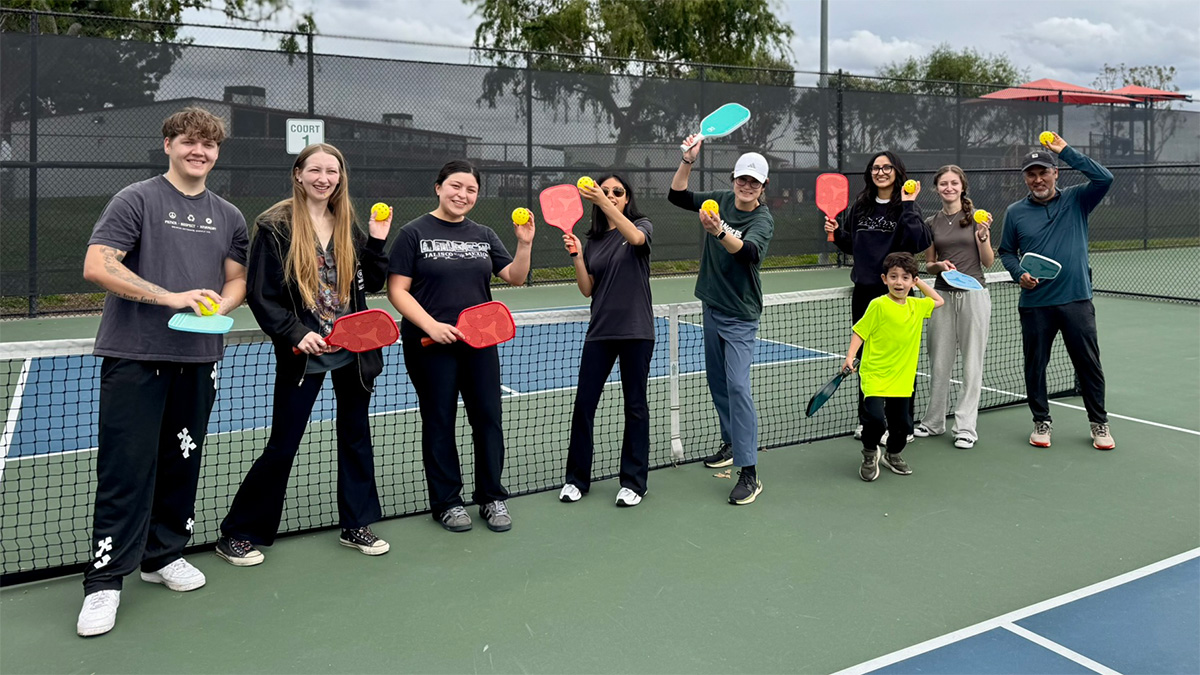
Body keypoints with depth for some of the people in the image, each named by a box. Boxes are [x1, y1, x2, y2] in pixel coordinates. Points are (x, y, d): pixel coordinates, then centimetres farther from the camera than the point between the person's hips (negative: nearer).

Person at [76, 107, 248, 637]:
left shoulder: (229, 217, 14)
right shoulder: (136, 200, -2)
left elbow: (237, 279, 19)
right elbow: (96, 265, -11)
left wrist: (219, 306, -4)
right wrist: (171, 297, -19)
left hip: (198, 359, 5)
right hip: (134, 356, -5)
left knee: (182, 464, 12)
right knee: (125, 468, -4)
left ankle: (164, 555, 28)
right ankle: (105, 580, 5)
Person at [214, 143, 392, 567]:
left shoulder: (348, 226, 7)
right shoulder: (275, 226, -8)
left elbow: (372, 284, 8)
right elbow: (261, 296, -10)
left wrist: (377, 241, -3)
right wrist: (296, 334, -20)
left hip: (353, 351, 5)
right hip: (303, 355, -5)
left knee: (356, 436, 13)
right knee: (282, 447, 1)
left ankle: (356, 525, 28)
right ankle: (238, 535, 16)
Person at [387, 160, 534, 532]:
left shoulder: (483, 235, 11)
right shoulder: (415, 232, -2)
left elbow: (515, 277, 7)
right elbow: (397, 290, -7)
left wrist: (524, 244, -10)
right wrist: (431, 325, -18)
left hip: (480, 343, 4)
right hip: (431, 346, -4)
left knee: (488, 418, 5)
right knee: (439, 422, 6)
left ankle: (492, 498, 19)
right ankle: (446, 502, 19)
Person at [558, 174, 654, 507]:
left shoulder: (642, 225, 1)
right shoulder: (593, 240, 12)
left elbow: (636, 238, -25)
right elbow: (587, 289, 7)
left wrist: (604, 203, -33)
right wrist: (577, 255, -7)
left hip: (636, 330, -4)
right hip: (600, 331, 4)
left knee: (635, 405, 5)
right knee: (583, 403, 2)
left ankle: (634, 482, 15)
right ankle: (577, 479, 16)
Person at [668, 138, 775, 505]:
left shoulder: (763, 220, -16)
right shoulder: (720, 200, 2)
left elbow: (749, 251, -36)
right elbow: (677, 195, 5)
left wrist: (719, 231, -55)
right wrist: (688, 160, -11)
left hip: (740, 315, -7)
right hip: (712, 307, 7)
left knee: (737, 386, -15)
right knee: (717, 382, 16)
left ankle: (749, 472, -14)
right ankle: (731, 443, 35)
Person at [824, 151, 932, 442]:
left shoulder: (907, 206, -5)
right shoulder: (860, 206, 9)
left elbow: (919, 243, -20)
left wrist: (908, 206, -20)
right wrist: (836, 232, 2)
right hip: (864, 290, 5)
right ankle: (866, 420, 26)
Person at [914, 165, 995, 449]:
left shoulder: (977, 217, 0)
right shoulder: (932, 222, 9)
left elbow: (988, 262, 0)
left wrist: (983, 235, -16)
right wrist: (940, 265, -8)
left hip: (973, 294, -3)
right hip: (942, 295, 3)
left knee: (972, 363, 1)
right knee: (939, 362, 8)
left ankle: (966, 426, 8)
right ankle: (934, 421, 21)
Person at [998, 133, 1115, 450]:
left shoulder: (1076, 200, 3)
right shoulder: (1015, 212, 5)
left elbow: (1104, 178, -13)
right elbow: (1006, 251, 12)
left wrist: (1067, 151, -13)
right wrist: (1019, 274, -7)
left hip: (1077, 300, -1)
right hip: (1035, 304, 1)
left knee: (1089, 364, 6)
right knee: (1035, 365, 8)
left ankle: (1099, 423, 21)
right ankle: (1041, 422, 23)